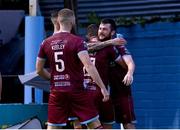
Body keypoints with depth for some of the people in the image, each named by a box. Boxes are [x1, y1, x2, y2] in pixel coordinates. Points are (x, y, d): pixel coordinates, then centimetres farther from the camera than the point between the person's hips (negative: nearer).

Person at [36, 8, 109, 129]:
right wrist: (102, 87, -22)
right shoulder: (77, 41, -9)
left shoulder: (46, 43, 4)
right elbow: (88, 65, -21)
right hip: (76, 91, -3)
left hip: (57, 92, 4)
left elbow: (39, 70, 11)